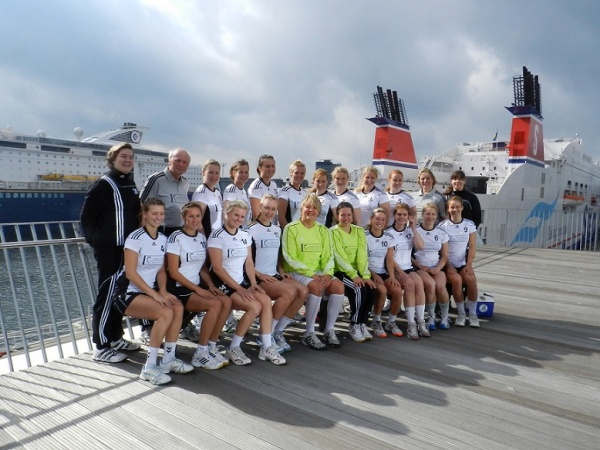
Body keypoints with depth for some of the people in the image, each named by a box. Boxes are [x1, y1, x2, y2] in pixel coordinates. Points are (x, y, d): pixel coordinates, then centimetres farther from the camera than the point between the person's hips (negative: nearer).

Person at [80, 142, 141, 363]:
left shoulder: (130, 185, 14)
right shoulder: (104, 184, -9)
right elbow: (87, 216, -11)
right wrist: (97, 242, -13)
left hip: (126, 249, 8)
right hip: (110, 250, -8)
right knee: (108, 294, -4)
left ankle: (115, 338, 26)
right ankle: (101, 347, 4)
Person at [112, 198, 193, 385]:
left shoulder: (163, 239, 7)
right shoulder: (136, 238, -14)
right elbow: (130, 273, -18)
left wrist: (163, 291, -7)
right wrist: (155, 294, -22)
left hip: (149, 291, 6)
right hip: (128, 293, -6)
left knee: (178, 308, -21)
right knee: (166, 313, -29)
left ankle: (168, 360, -8)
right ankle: (149, 367, -20)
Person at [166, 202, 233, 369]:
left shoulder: (202, 238, 10)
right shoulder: (176, 238, -10)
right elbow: (173, 272, -13)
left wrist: (211, 285, -1)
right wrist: (197, 289, -16)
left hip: (198, 286, 6)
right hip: (180, 289, -6)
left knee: (226, 301, -18)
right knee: (215, 304, -27)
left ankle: (211, 347, -6)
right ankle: (201, 354, -14)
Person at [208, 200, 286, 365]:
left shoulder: (245, 235, 10)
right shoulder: (217, 236, -11)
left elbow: (249, 262, 11)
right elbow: (217, 268, -16)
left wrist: (253, 283, -5)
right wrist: (239, 289, -19)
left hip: (242, 282, 6)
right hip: (223, 284, -6)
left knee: (266, 301, -17)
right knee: (255, 307, -24)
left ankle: (266, 347, -8)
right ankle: (233, 348, -8)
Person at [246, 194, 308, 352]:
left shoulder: (277, 230, 16)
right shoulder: (251, 230, -6)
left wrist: (281, 271, 7)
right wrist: (260, 275, -18)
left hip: (274, 275, 7)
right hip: (257, 278, -7)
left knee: (303, 291, -16)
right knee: (289, 291, -29)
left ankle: (278, 332, -7)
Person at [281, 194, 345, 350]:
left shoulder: (323, 230, 12)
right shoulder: (291, 228, -5)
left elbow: (328, 256, 6)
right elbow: (290, 258, -12)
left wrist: (328, 273, -15)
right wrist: (311, 273, -21)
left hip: (319, 272, 5)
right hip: (297, 272, -5)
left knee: (338, 285, -22)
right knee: (316, 286, -33)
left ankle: (329, 330, -9)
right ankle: (309, 334, -20)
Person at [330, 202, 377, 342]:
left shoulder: (359, 231, 10)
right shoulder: (333, 232, -4)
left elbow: (362, 255, -2)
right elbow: (340, 257, -15)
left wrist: (365, 275, -17)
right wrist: (354, 275, -25)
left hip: (356, 271, 5)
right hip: (339, 271, -5)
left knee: (372, 289, -20)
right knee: (359, 289, -28)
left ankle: (363, 323, -3)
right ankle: (354, 325, -10)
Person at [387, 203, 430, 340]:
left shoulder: (410, 231, 12)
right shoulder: (389, 233, -2)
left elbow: (421, 246, -5)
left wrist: (414, 228, -5)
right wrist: (400, 272, -18)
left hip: (408, 268, 4)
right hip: (394, 270, -4)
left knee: (419, 283, -27)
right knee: (409, 284, -30)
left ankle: (421, 322, -23)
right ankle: (411, 324, -26)